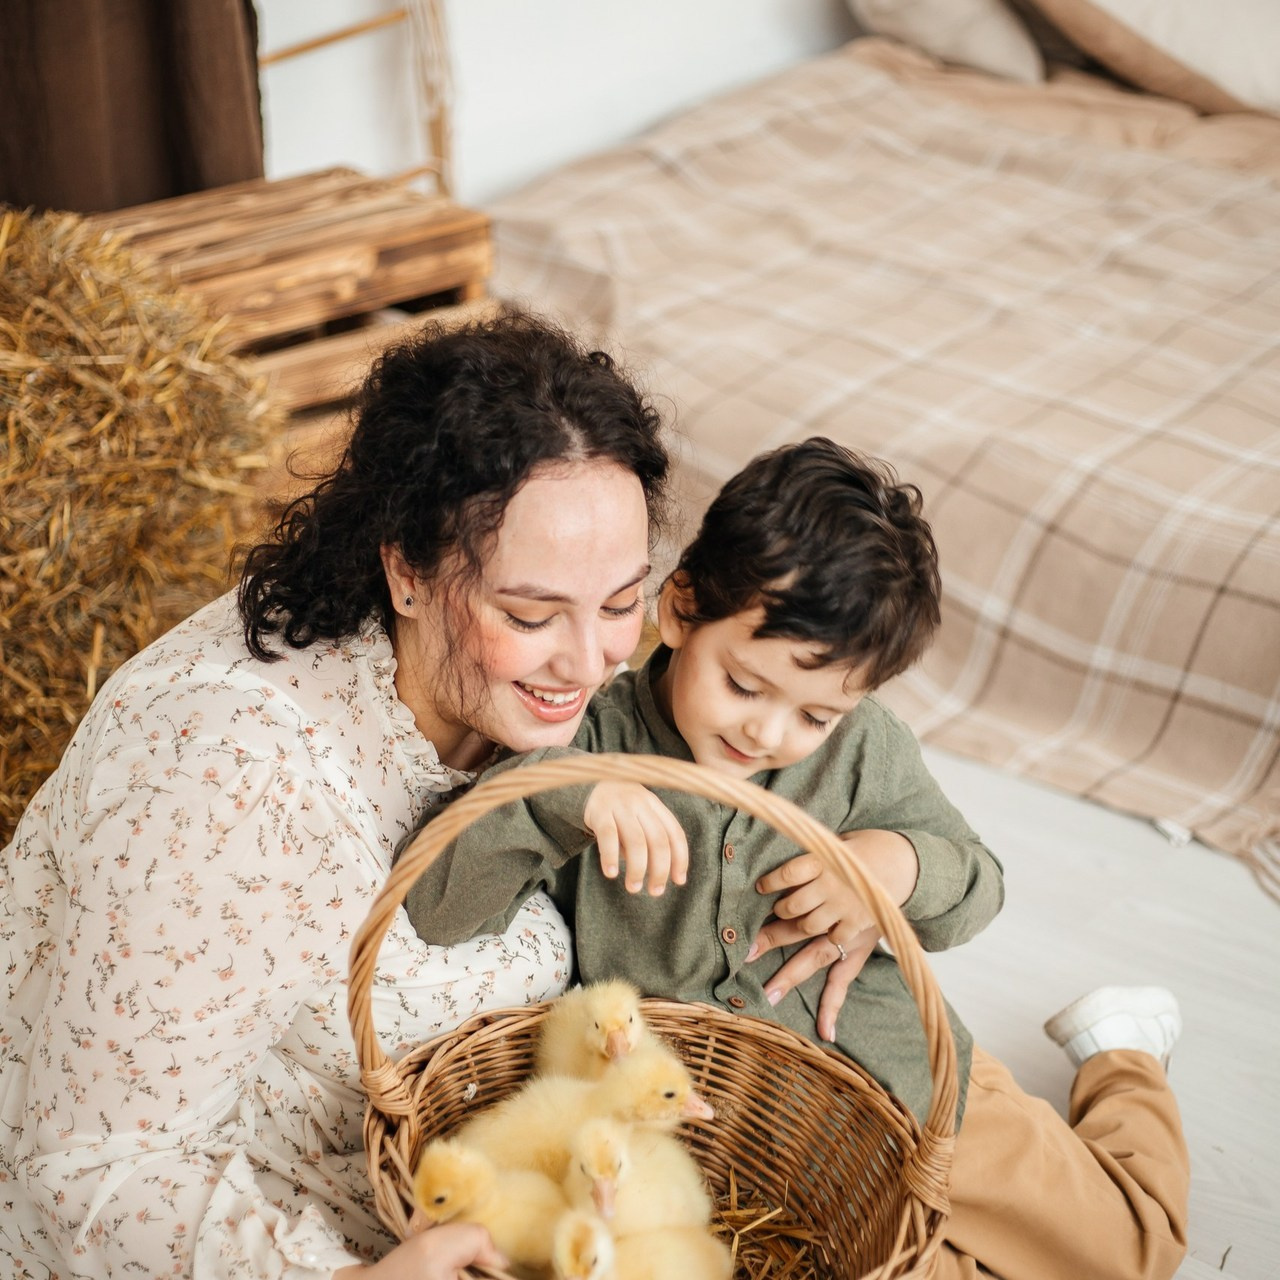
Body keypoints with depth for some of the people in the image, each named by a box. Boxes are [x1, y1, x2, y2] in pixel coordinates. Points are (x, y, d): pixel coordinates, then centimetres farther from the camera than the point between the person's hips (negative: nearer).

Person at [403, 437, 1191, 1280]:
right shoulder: (596, 746, -17)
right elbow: (437, 908, -24)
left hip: (901, 1082, 2)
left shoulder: (864, 750, -9)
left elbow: (977, 893, 2)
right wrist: (561, 795, -39)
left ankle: (1116, 1052, 39)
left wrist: (905, 865, -21)